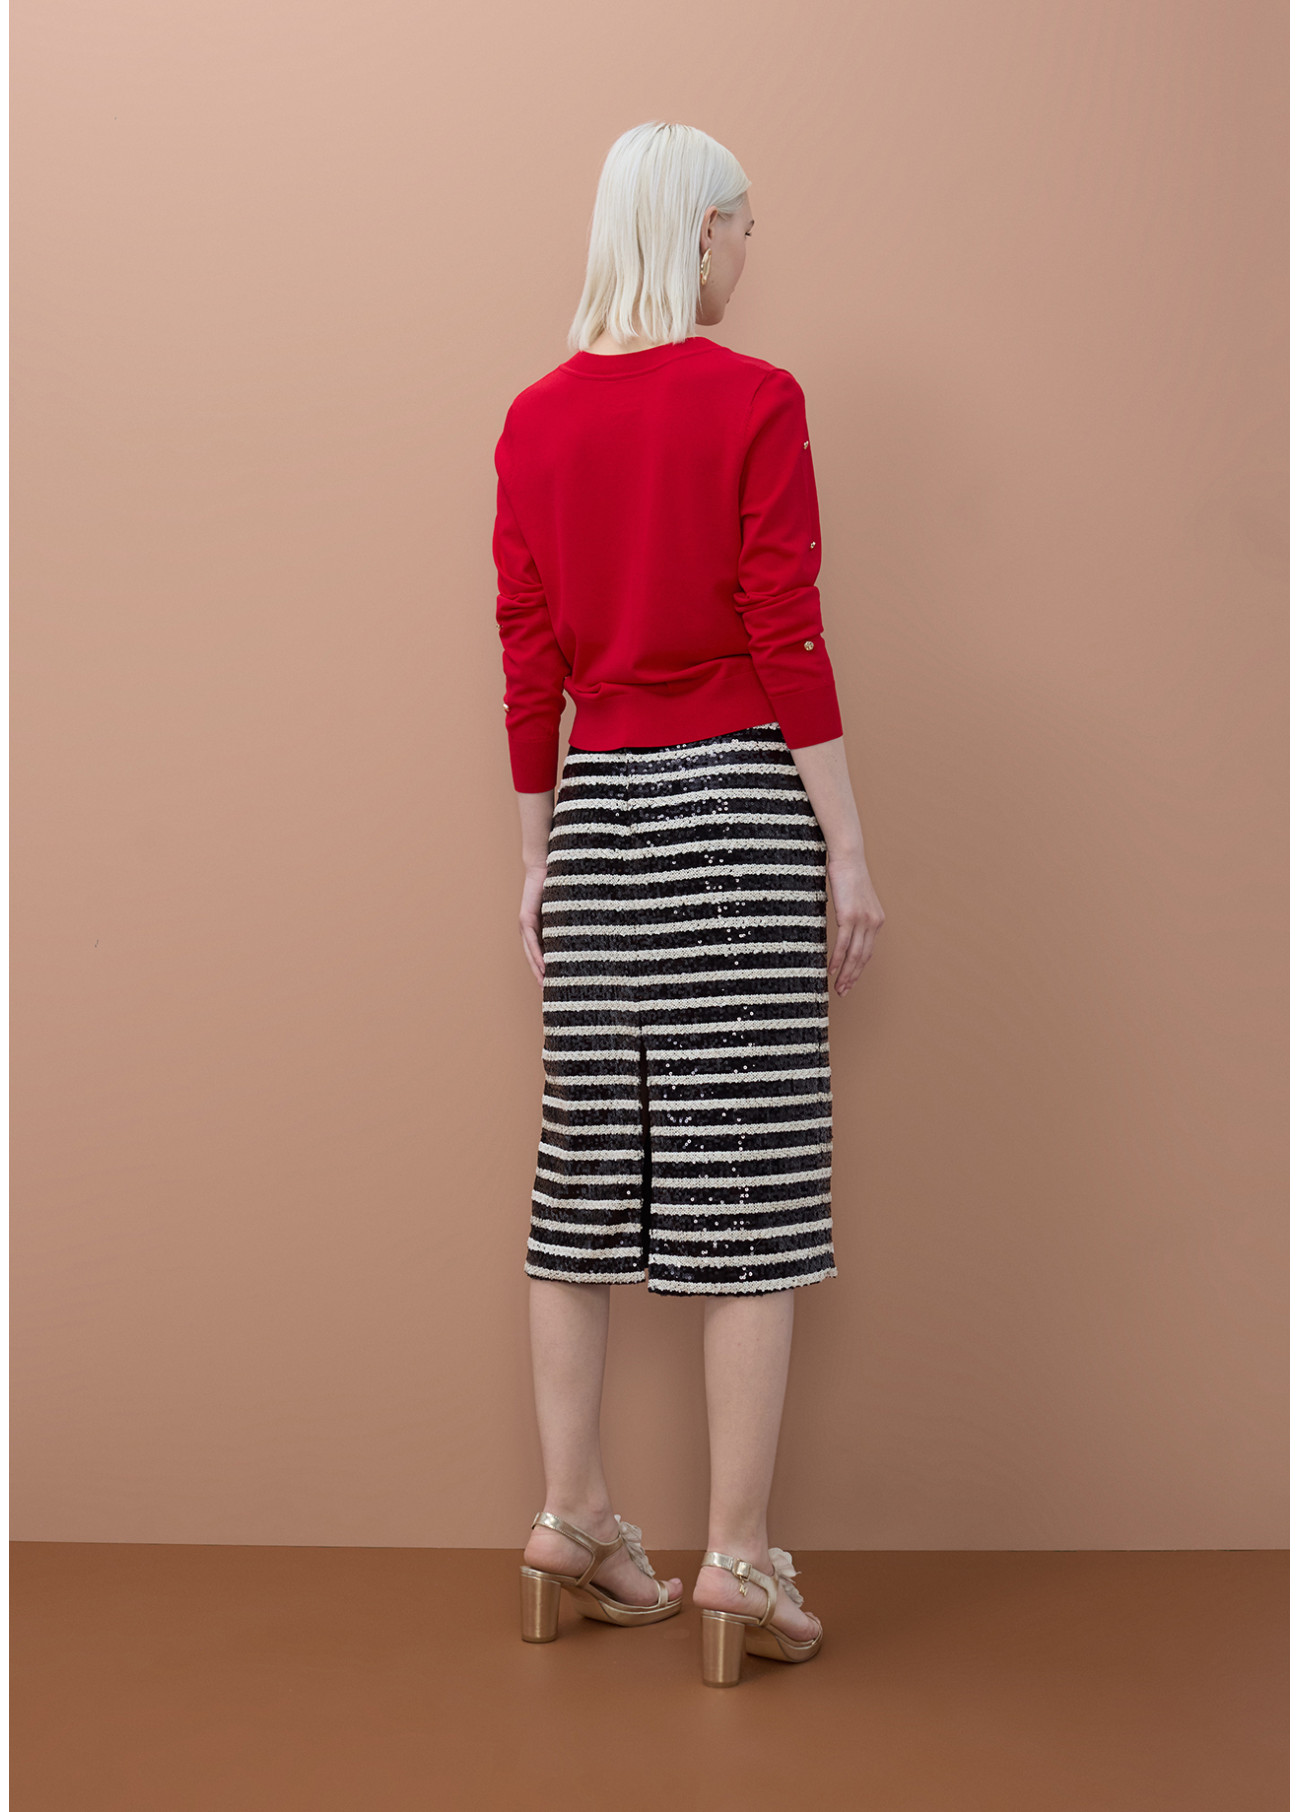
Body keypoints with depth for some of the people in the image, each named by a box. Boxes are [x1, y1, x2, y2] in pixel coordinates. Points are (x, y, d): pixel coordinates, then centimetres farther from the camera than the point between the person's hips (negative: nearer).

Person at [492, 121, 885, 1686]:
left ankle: (574, 1525, 18)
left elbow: (527, 660, 8)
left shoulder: (535, 418, 8)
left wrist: (537, 857, 13)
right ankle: (738, 1564, 3)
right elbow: (787, 641, -10)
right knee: (748, 1181, -1)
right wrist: (849, 851, -5)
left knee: (589, 1174, 11)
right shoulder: (754, 402, -7)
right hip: (738, 798, -5)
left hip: (598, 806, 5)